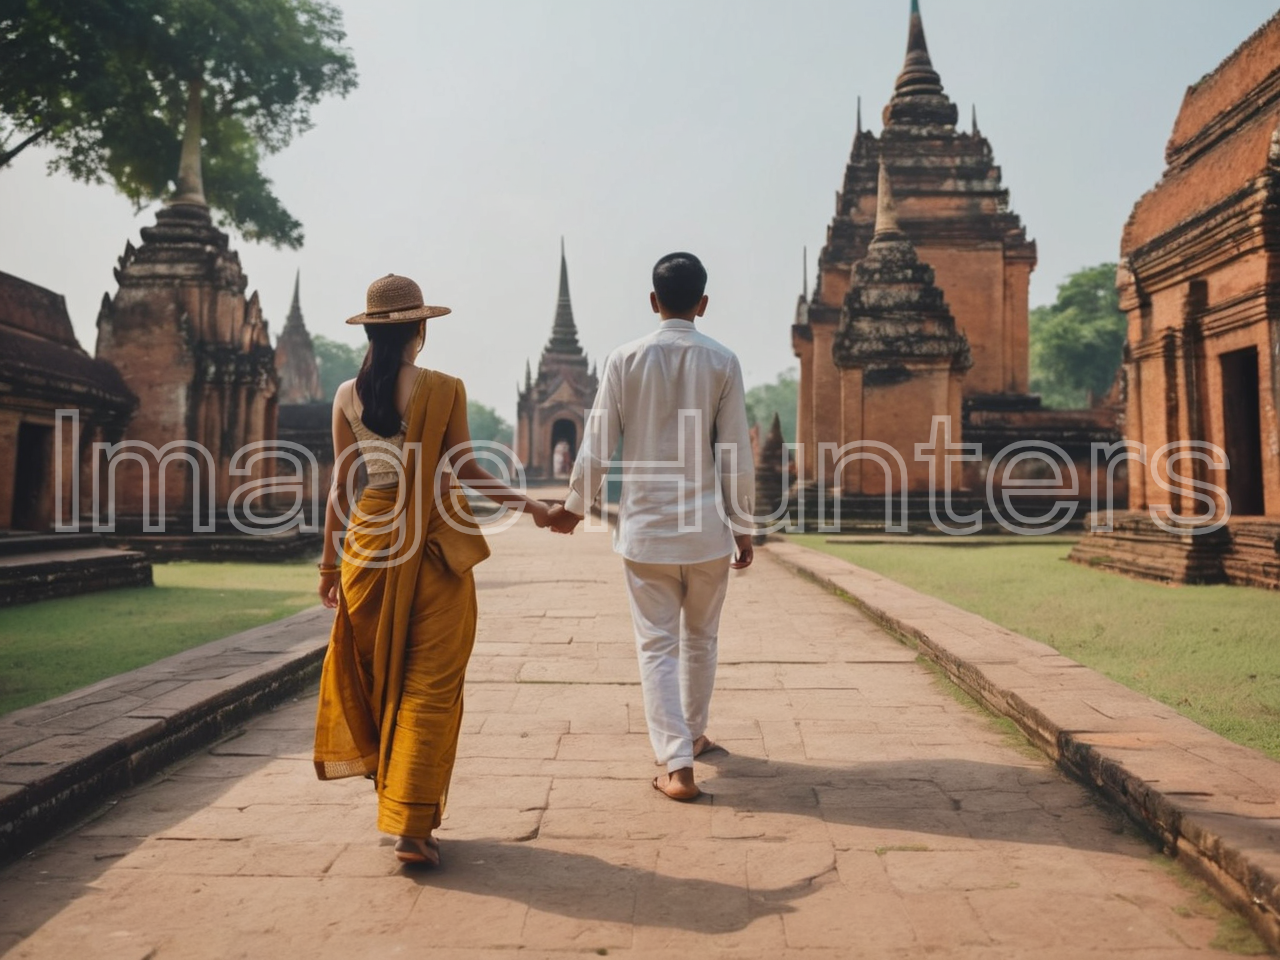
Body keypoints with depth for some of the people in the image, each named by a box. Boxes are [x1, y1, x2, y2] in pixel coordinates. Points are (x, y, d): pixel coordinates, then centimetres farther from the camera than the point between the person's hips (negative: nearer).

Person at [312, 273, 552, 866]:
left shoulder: (348, 396, 2)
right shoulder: (444, 389, -8)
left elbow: (341, 485, 4)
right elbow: (463, 471, -7)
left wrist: (329, 561, 12)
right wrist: (525, 504, 5)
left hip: (370, 539, 4)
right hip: (435, 544, -3)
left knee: (375, 670, 20)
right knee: (430, 684, 2)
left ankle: (381, 770, 37)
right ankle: (412, 825, 3)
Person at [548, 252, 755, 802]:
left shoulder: (624, 360, -3)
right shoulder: (722, 362, -4)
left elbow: (597, 446, -2)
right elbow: (736, 456, -4)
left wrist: (574, 507, 13)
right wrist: (742, 525, 6)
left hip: (644, 529, -1)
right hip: (707, 529, 1)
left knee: (657, 645, 6)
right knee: (700, 639, 19)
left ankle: (678, 766, -1)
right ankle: (692, 735, 37)